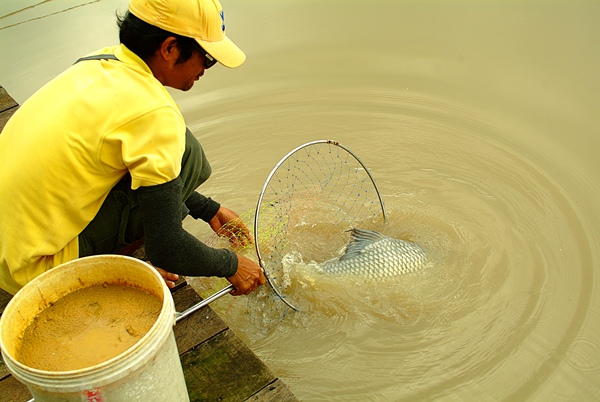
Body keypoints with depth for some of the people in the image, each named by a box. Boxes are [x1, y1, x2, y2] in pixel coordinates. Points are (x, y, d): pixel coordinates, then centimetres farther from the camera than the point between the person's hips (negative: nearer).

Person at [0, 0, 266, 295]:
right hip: (37, 269, -8)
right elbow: (166, 250, -19)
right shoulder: (153, 113, -23)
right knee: (185, 151, -15)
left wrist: (208, 210, 22)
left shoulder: (99, 63, 3)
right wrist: (230, 265, -1)